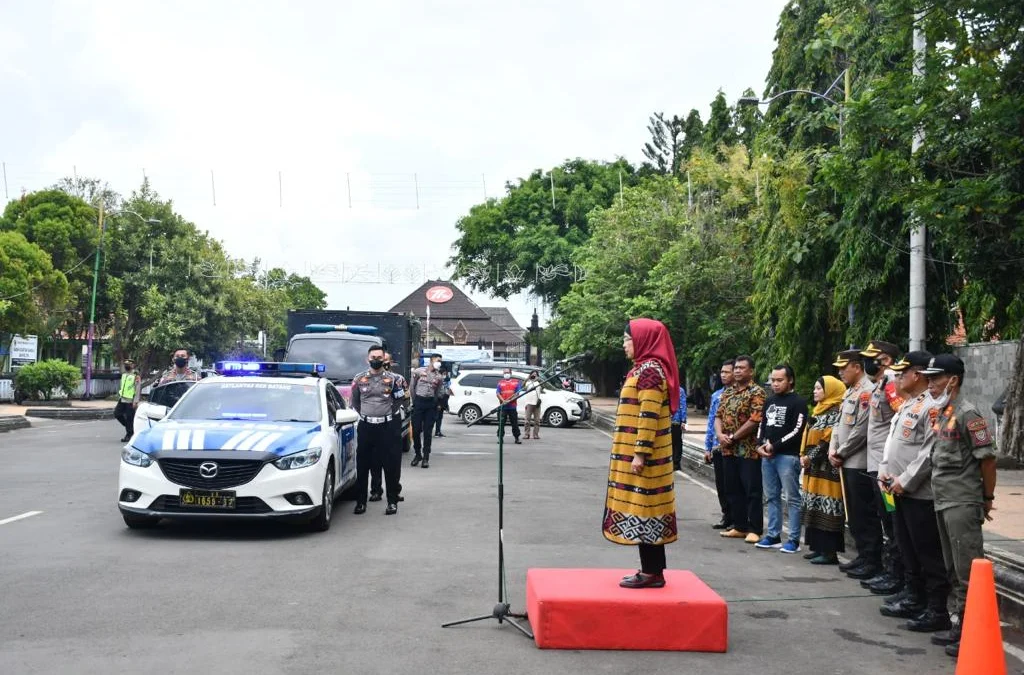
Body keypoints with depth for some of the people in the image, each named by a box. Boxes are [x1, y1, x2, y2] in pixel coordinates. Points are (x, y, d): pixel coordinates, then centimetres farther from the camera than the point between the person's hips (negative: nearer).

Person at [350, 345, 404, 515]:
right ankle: (361, 501, 12)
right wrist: (363, 415, 8)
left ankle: (392, 501, 7)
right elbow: (354, 401, 15)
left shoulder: (391, 379, 2)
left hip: (386, 426, -1)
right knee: (362, 466, 4)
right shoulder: (359, 379, 5)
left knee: (390, 466, 0)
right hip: (365, 426, 1)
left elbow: (399, 399, 10)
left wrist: (388, 413, 4)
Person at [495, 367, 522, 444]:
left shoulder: (516, 382, 8)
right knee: (501, 423, 0)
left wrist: (509, 400, -14)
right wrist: (503, 401, -15)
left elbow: (517, 393, 0)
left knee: (515, 423, 3)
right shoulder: (500, 382, 11)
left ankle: (517, 438, 9)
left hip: (512, 406, 0)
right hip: (503, 406, 1)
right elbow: (497, 393, 2)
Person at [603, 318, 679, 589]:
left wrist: (640, 454, -22)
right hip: (638, 452, 10)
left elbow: (649, 416, -21)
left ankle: (652, 573, 0)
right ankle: (651, 569, 18)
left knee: (644, 511, -5)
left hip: (643, 455, -10)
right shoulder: (644, 368, 16)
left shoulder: (650, 371, -15)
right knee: (644, 511, 12)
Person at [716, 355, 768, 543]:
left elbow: (755, 420, -17)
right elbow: (718, 416, 12)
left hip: (748, 450, -7)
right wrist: (720, 434, -7)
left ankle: (755, 530, 3)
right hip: (728, 450, 7)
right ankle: (739, 527, 20)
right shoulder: (727, 392, 15)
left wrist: (733, 437, -13)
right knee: (733, 490, 12)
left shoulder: (756, 392, -7)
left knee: (752, 491, -2)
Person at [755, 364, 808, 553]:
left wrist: (774, 446, -13)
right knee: (771, 497, 11)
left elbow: (797, 431, -12)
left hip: (788, 456, -7)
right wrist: (760, 445, 3)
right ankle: (773, 536, 18)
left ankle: (794, 539, -2)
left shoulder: (798, 402, -5)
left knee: (792, 498, -4)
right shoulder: (770, 401, 17)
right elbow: (762, 425, 21)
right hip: (767, 456, 7)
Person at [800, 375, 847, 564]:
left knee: (827, 509, -7)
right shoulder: (818, 411, 18)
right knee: (815, 508, 11)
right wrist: (803, 455, 5)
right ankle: (819, 547, 17)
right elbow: (808, 437, 19)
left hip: (827, 470, -10)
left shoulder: (836, 413, -11)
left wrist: (811, 457, -16)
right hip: (813, 468, 10)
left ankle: (829, 552, -4)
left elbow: (829, 441, -19)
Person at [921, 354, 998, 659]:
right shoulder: (938, 414, 12)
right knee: (954, 571, 15)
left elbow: (987, 458, -13)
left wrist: (987, 499, -6)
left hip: (963, 504, -9)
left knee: (969, 572, -5)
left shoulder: (967, 414, -14)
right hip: (943, 503, 9)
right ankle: (962, 625, 25)